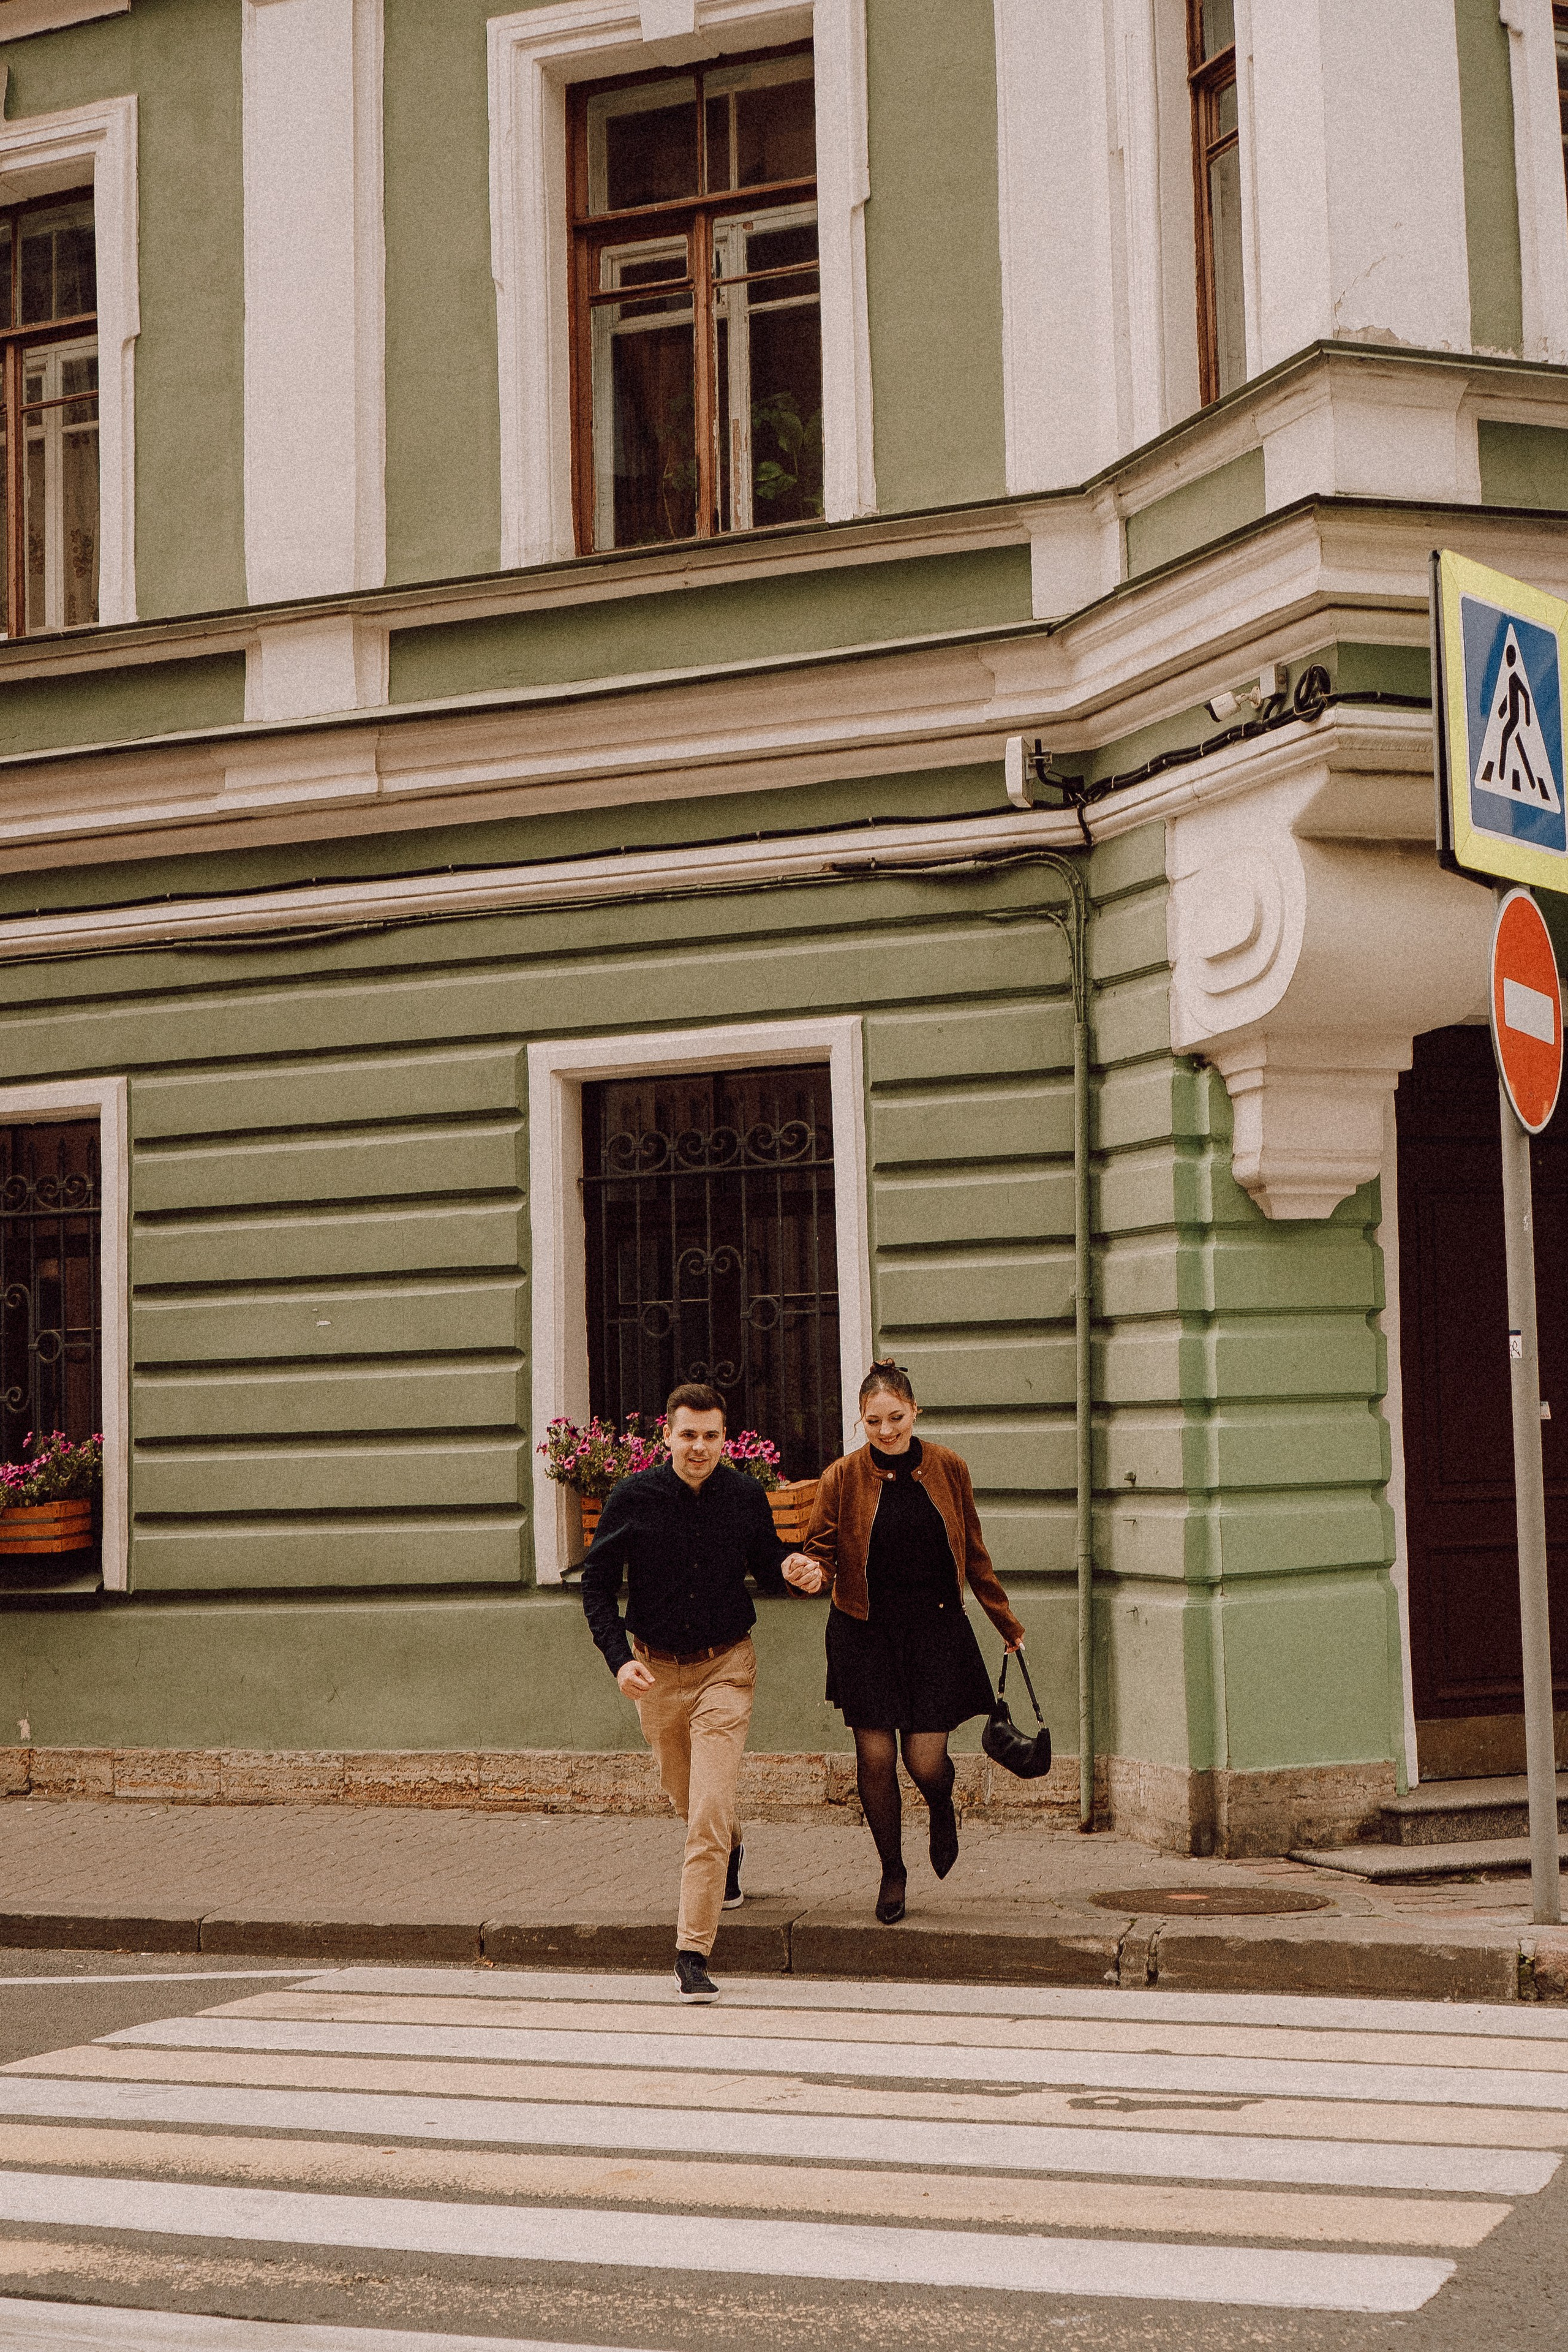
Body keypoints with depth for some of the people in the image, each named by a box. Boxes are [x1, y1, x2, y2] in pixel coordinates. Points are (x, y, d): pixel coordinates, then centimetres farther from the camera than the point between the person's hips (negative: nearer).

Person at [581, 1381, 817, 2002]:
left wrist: (790, 1567, -15)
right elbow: (597, 1583, -1)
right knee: (683, 1796, 21)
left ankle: (693, 1953, -9)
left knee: (710, 1811, -13)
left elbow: (765, 1567, 10)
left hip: (725, 1669, -2)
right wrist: (618, 1659, -14)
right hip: (657, 1670, 2)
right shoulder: (633, 1498, -9)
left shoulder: (746, 1497, -7)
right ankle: (731, 1852, 56)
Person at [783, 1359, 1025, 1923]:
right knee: (875, 1757, -1)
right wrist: (811, 1574, -25)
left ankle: (943, 1811, 31)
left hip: (935, 1629, 0)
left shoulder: (947, 1470, 1)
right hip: (865, 1633, 0)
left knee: (925, 1762, -7)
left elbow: (974, 1555, 12)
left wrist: (1007, 1623, 18)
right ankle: (892, 1871, 22)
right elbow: (824, 1554, 0)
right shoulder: (842, 1478, -4)